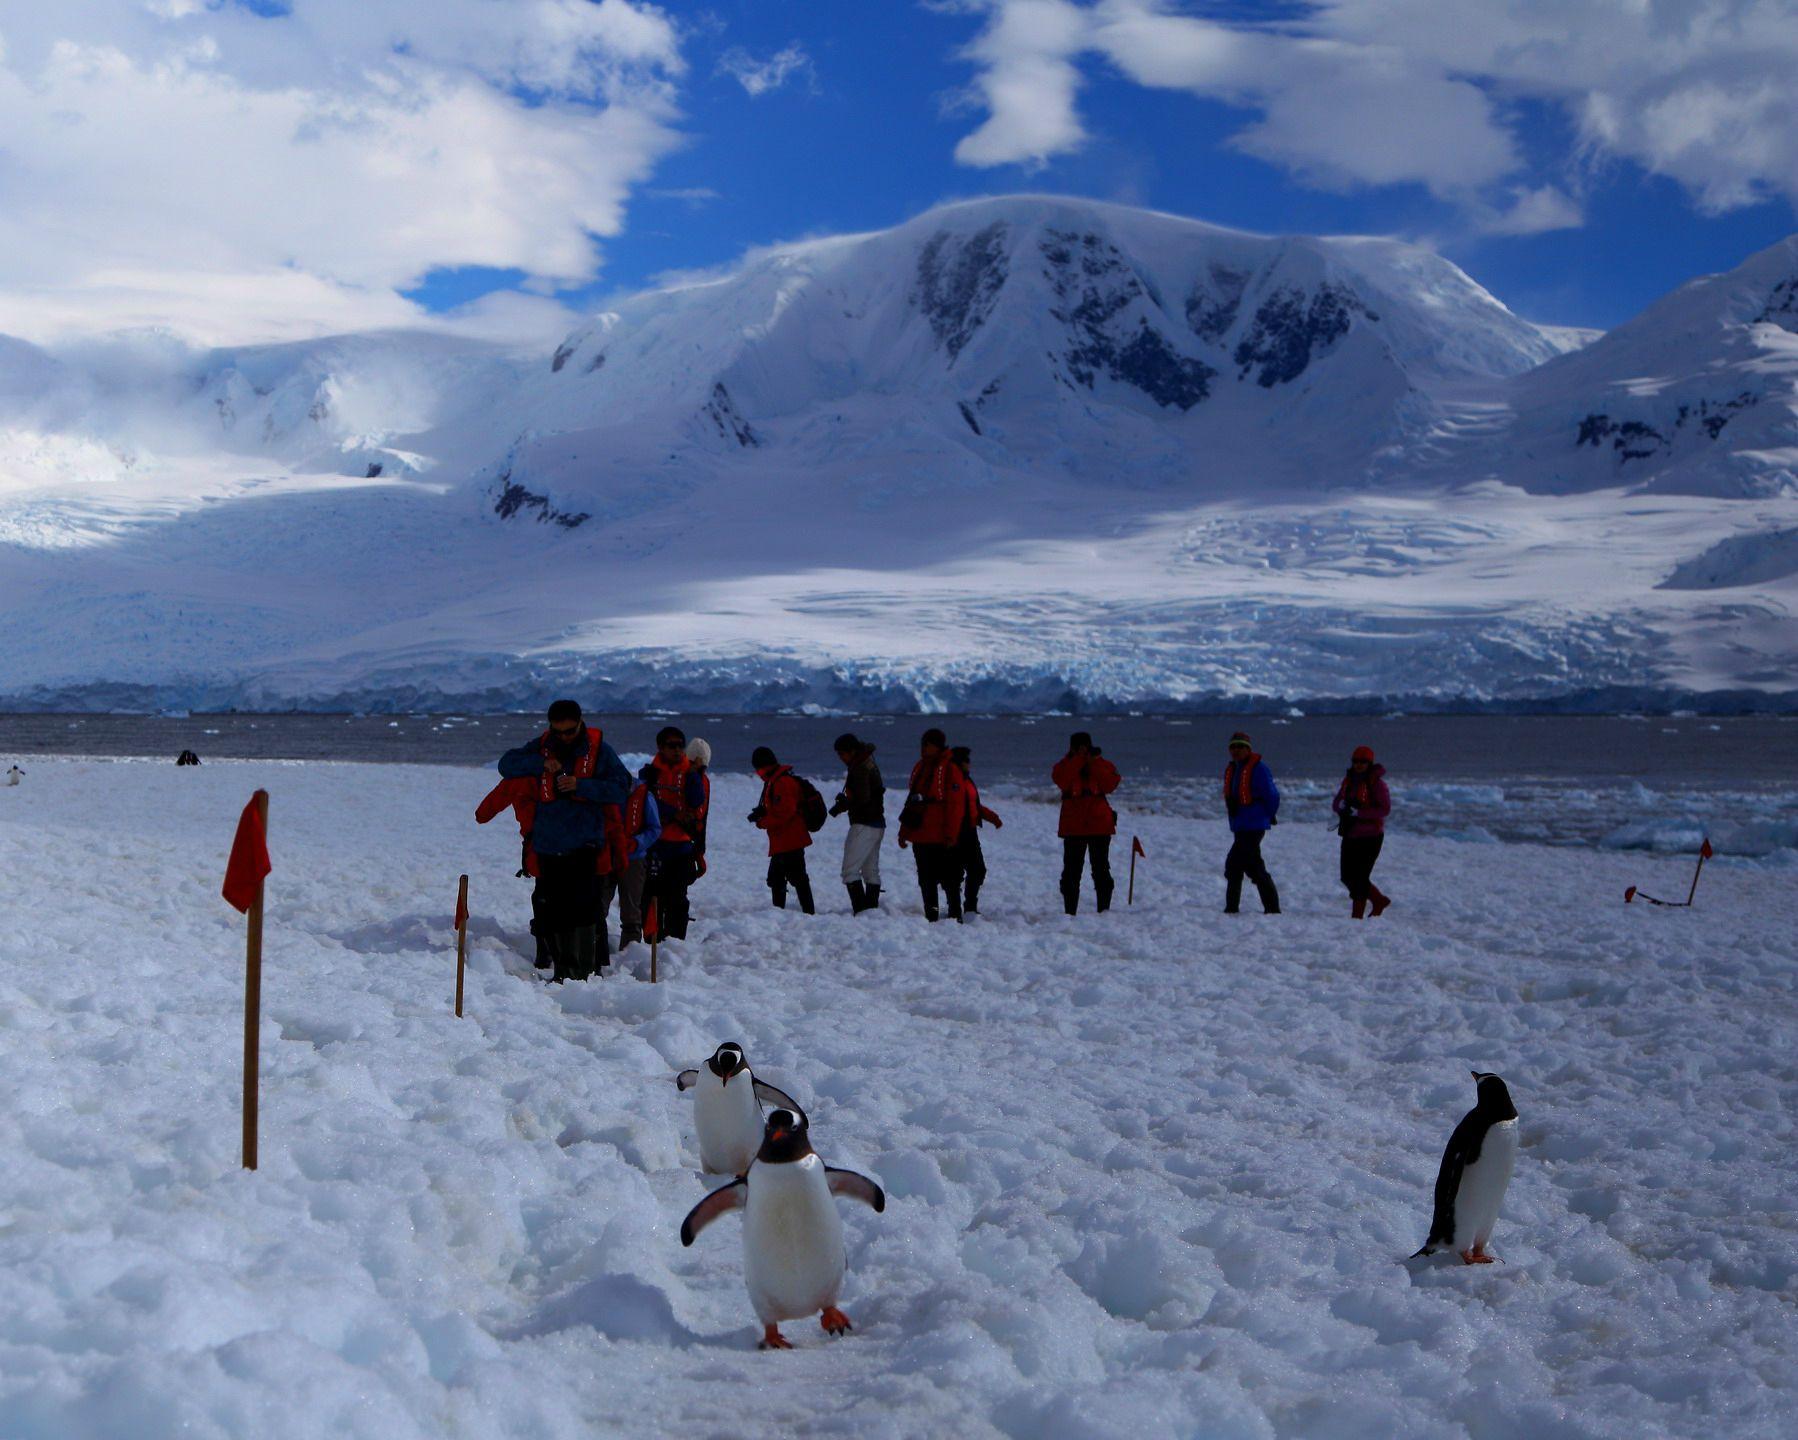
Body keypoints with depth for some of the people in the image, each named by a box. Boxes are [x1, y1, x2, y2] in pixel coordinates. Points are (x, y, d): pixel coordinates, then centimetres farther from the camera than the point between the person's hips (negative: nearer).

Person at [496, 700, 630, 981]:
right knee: (552, 912, 5)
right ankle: (562, 968, 14)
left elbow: (622, 788, -7)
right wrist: (541, 764, -12)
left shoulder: (599, 751, -1)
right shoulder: (541, 747, 8)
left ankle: (584, 970, -11)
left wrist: (581, 786, -18)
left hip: (584, 845, -4)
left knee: (583, 908, -14)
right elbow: (506, 764, 3)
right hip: (548, 846, 4)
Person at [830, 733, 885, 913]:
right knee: (871, 871, 15)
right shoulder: (868, 763, 15)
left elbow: (862, 799, -24)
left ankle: (860, 910, -16)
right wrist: (845, 799, 3)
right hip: (877, 824, 11)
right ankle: (872, 908, 18)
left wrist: (842, 805, -9)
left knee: (850, 870, -10)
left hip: (864, 825, -11)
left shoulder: (860, 769, -16)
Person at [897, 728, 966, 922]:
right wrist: (904, 831, 17)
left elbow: (956, 804, -12)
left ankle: (955, 917, 4)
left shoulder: (949, 769, -8)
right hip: (920, 836, 7)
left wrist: (951, 834, -17)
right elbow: (911, 801, 19)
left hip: (941, 839, -7)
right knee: (926, 881, 11)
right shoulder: (920, 768, 15)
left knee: (949, 880, -2)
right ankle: (930, 918, 18)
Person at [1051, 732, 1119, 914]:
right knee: (1071, 871, 1)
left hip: (1100, 823, 0)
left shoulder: (1103, 764, 8)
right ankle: (1070, 911, 5)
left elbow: (1110, 785, -10)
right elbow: (1062, 782, -17)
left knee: (1101, 869, 3)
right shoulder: (1065, 765, 5)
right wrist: (1078, 760, -16)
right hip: (1073, 826, 0)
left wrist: (1093, 763, -12)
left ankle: (1104, 909, 8)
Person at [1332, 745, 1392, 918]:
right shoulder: (1348, 780, 11)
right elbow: (1335, 804, 13)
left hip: (1370, 837, -7)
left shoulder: (1376, 783, -10)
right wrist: (1341, 805, -11)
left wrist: (1359, 812, -23)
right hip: (1350, 836, 7)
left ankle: (1357, 915, 0)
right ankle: (1379, 900, 30)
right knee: (1348, 876, 12)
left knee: (1360, 877, -7)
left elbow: (1385, 809, -16)